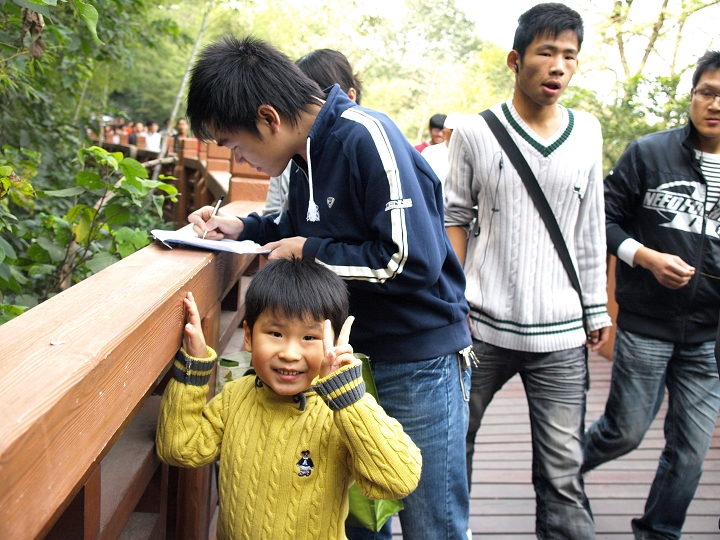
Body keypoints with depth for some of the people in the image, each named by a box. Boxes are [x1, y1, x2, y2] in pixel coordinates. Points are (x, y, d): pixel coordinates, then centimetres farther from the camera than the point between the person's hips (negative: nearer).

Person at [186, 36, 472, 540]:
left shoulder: (365, 137, -21)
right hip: (352, 351, 8)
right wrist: (242, 228, 6)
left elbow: (413, 261, -26)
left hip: (420, 359, -8)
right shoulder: (307, 153, 6)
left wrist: (309, 252, -16)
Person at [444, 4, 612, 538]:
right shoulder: (474, 133, 0)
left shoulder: (587, 131, 7)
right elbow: (455, 218, 3)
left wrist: (597, 308, 10)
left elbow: (590, 228, 11)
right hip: (482, 327, -1)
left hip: (561, 335, 1)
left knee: (563, 473, 1)